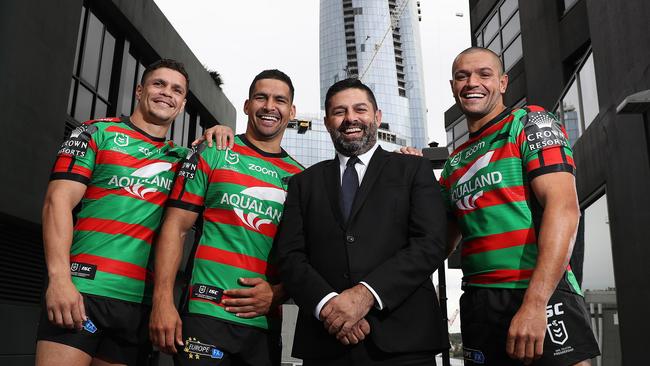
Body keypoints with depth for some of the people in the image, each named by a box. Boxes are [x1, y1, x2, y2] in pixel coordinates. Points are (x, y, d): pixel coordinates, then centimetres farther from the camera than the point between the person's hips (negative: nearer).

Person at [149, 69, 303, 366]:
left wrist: (277, 293, -6)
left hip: (264, 324, 3)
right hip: (205, 315, -3)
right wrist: (162, 301, -11)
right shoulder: (213, 153, 3)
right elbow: (175, 226, -2)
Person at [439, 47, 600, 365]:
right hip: (477, 303, 5)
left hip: (541, 293, -5)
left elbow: (564, 208, -13)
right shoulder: (455, 162, 16)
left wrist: (534, 303, -22)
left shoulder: (531, 124, 0)